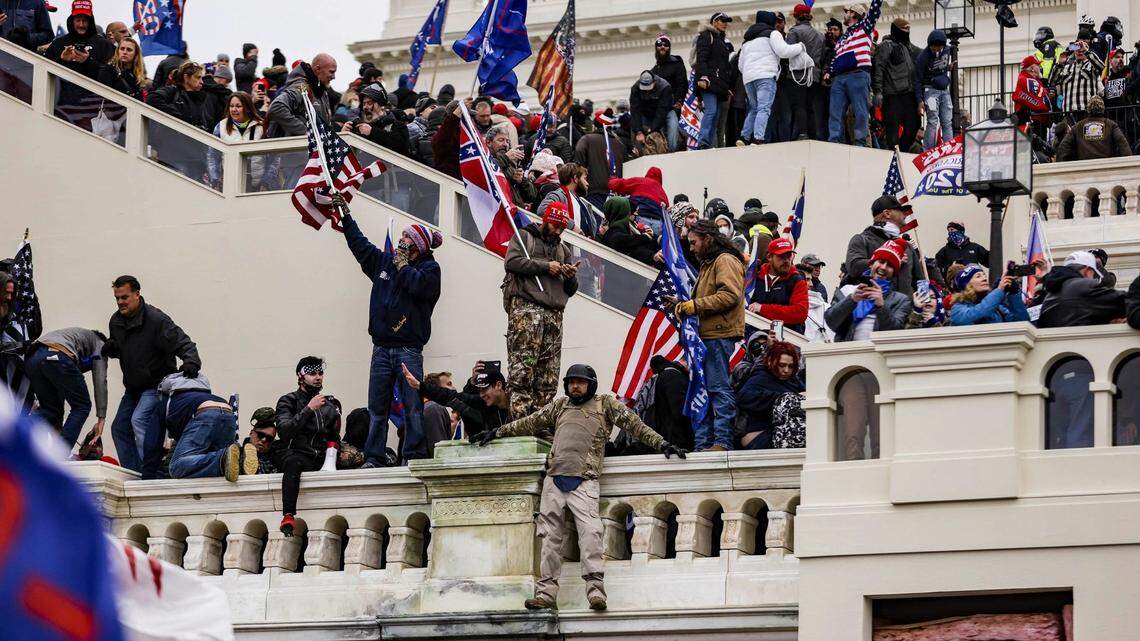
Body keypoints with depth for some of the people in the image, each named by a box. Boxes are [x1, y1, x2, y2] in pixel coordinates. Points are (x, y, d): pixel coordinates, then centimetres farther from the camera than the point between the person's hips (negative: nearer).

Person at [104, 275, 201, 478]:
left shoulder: (156, 320, -21)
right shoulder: (116, 321, 3)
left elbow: (184, 344, -24)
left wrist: (191, 362, -44)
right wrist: (110, 349, -3)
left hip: (157, 384, -9)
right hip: (134, 388, 9)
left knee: (140, 420, -28)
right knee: (120, 428, 8)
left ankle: (149, 474, -27)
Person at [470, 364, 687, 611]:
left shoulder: (605, 404, 13)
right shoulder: (560, 405, 24)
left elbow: (634, 424, 9)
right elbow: (530, 423, 30)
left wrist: (661, 444, 2)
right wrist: (496, 433, 32)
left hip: (584, 481, -4)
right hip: (554, 479, 4)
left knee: (589, 530, -20)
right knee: (550, 535, -1)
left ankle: (595, 588, -27)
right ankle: (546, 592, -2)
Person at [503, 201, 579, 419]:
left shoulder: (564, 250, 29)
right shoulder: (524, 236, 14)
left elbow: (570, 290, 27)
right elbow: (511, 262, -5)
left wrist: (571, 277, 4)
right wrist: (545, 266, -6)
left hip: (554, 313, 6)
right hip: (526, 306, -6)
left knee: (549, 377, -3)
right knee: (522, 370, -17)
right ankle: (520, 418, -23)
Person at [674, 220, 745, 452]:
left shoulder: (726, 261, -6)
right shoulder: (708, 263, 27)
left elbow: (729, 295, -19)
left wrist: (696, 305, -16)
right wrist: (686, 306, 11)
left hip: (719, 336, -11)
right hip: (706, 335, 11)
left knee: (718, 388, -11)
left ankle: (723, 441, -12)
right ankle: (702, 444, 10)